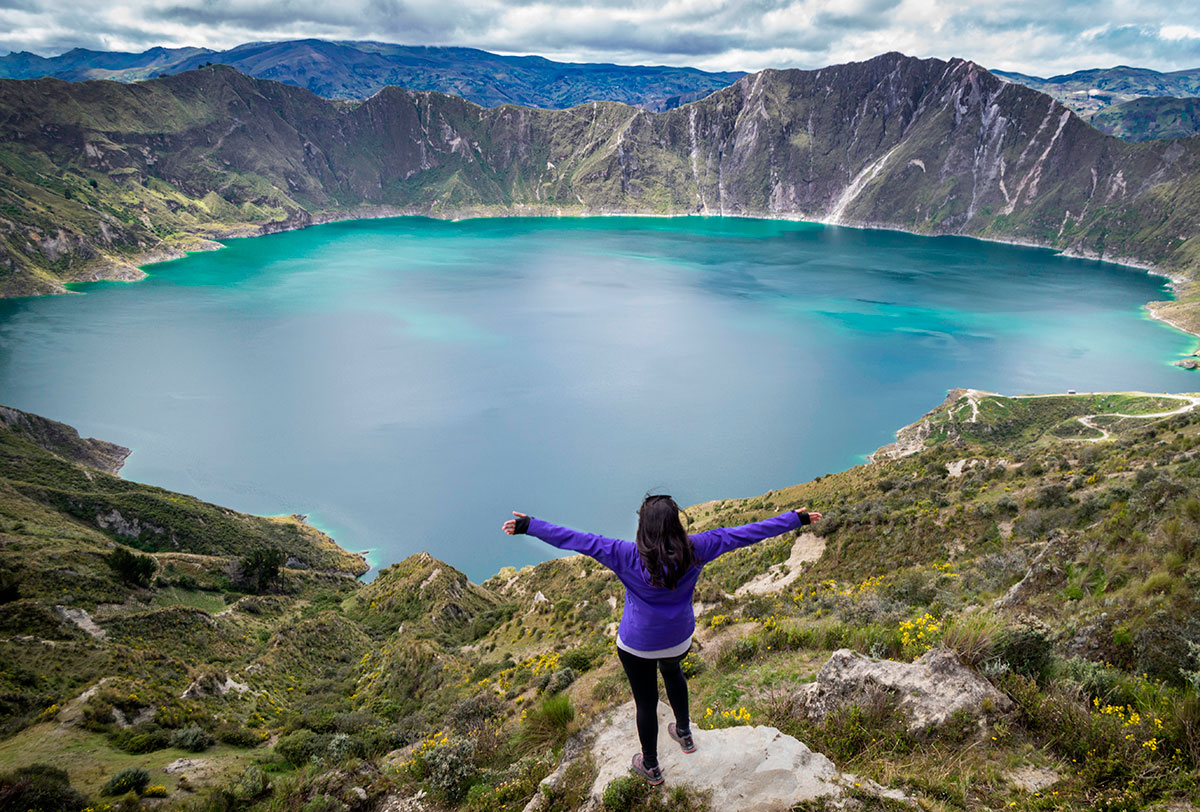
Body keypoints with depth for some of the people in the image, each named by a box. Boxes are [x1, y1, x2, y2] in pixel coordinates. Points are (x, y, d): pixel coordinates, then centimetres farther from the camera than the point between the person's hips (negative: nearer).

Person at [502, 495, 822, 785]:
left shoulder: (627, 557, -28)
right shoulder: (694, 551, -21)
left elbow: (578, 541, -24)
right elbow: (744, 534, -15)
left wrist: (529, 526, -17)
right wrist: (796, 519, -6)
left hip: (636, 646, -3)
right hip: (679, 640, 3)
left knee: (646, 702, 18)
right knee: (671, 670, 36)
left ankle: (651, 767, 42)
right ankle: (684, 733, 54)